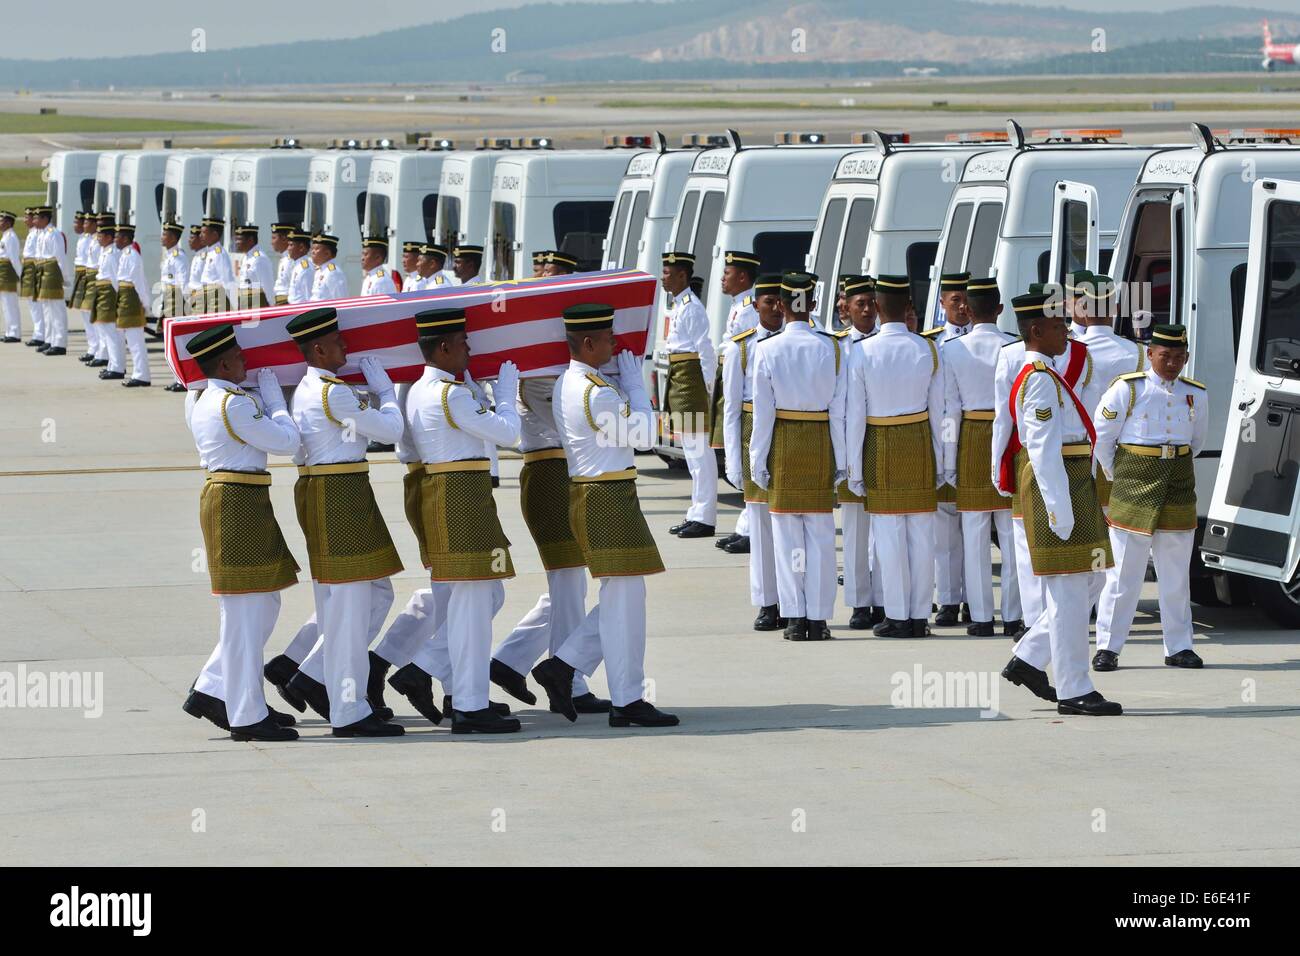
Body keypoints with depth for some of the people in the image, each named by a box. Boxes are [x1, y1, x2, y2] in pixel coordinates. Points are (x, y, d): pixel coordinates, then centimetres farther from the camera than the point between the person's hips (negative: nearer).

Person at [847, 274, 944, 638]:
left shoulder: (863, 352, -10)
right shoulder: (927, 349, -3)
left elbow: (855, 415, -8)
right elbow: (938, 411, 1)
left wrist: (854, 469, -2)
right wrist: (939, 463, 10)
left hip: (880, 448, -2)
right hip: (920, 444, 2)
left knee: (889, 536, 3)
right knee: (922, 534, 6)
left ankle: (898, 617, 6)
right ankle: (920, 616, 10)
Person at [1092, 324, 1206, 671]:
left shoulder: (1196, 394, 6)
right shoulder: (1127, 389, -7)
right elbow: (1100, 437, -1)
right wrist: (1118, 479, 6)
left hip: (1179, 490, 4)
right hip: (1134, 492, -4)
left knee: (1176, 574, 9)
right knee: (1124, 574, -2)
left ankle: (1178, 647, 17)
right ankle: (1107, 647, 4)